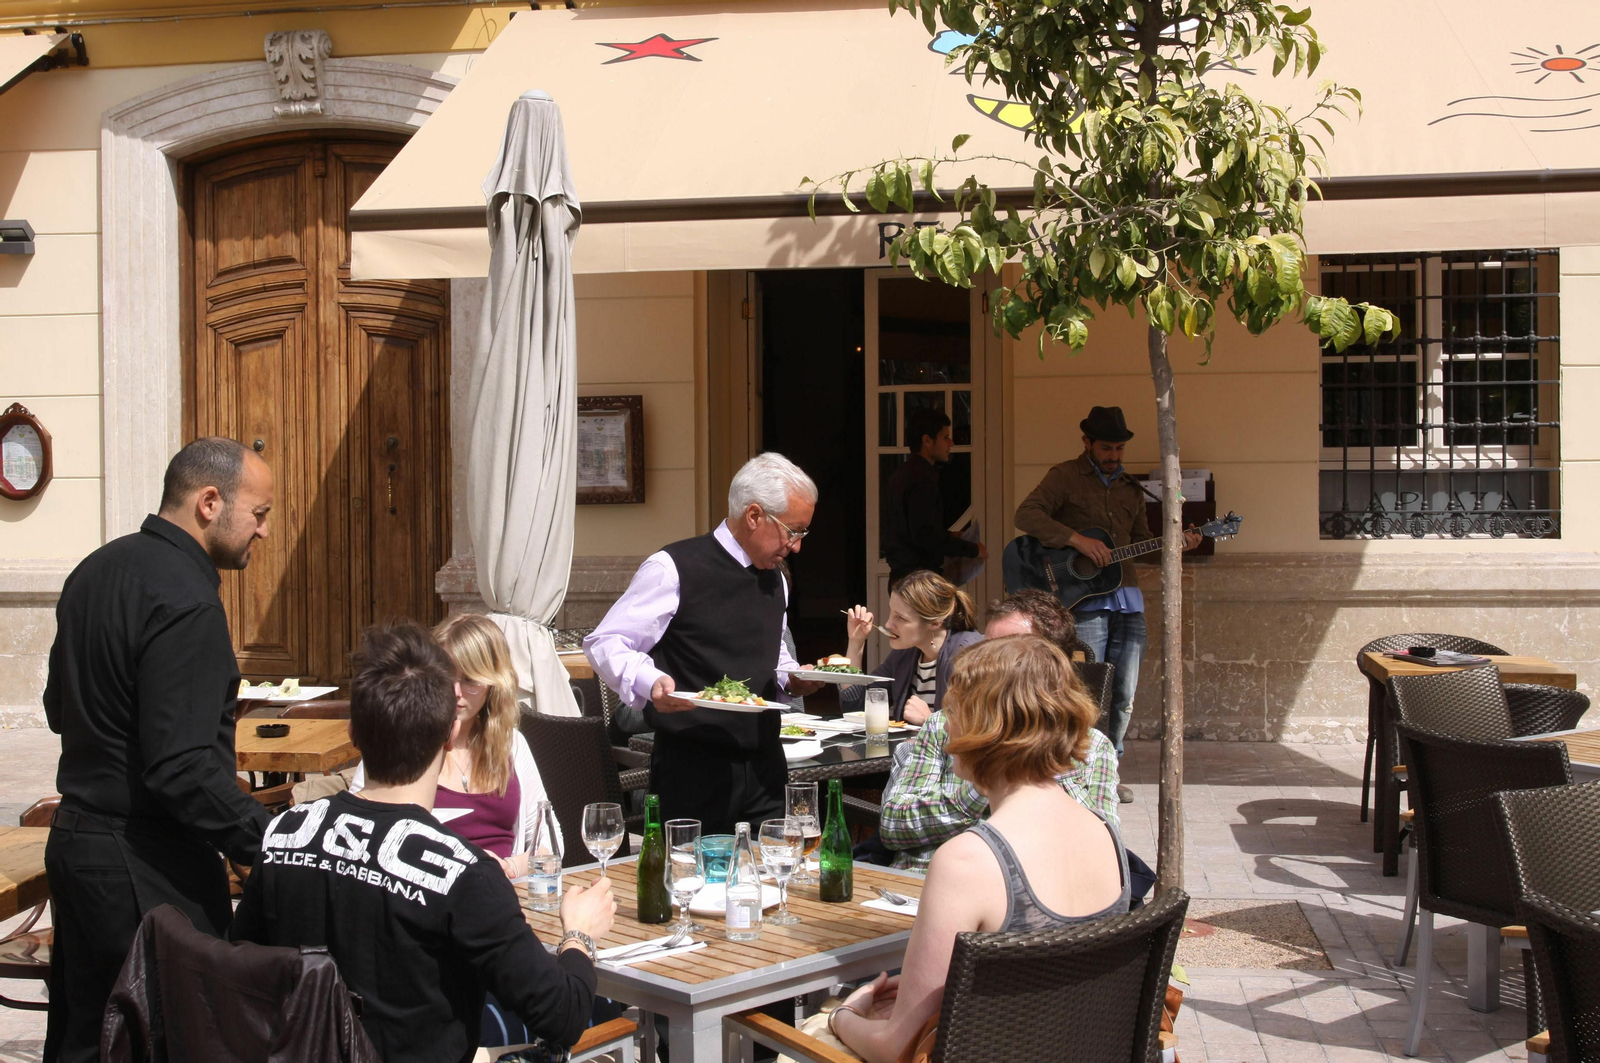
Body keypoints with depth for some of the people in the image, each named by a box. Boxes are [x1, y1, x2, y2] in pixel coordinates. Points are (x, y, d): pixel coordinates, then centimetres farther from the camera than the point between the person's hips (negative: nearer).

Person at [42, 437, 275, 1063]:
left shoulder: (95, 571, 10)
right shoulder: (185, 601, -20)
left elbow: (58, 709, 21)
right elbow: (182, 768, -25)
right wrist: (270, 842, -21)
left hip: (74, 839, 10)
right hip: (145, 863, -10)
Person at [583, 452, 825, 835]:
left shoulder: (775, 580, 14)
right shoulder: (674, 569, -10)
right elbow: (604, 643, -10)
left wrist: (792, 678, 8)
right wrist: (649, 683, -27)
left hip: (764, 768, 7)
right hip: (694, 770, -7)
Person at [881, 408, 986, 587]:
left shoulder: (902, 474, 14)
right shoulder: (921, 480, -16)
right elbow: (925, 536, -22)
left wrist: (947, 535, 20)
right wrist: (973, 549, -13)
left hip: (902, 574, 10)